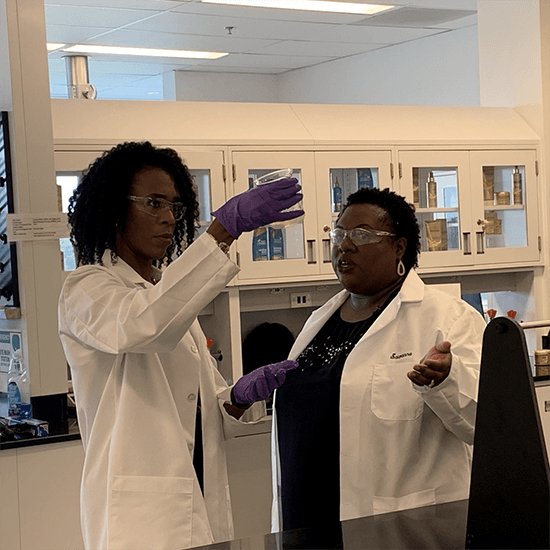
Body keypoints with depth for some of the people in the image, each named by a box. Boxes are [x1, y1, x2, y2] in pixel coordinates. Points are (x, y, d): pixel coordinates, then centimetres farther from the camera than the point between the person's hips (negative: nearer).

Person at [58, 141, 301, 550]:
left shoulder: (173, 293, 17)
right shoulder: (86, 290, -7)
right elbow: (139, 324, -32)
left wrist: (239, 397, -7)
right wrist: (226, 228, -34)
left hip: (203, 506, 7)